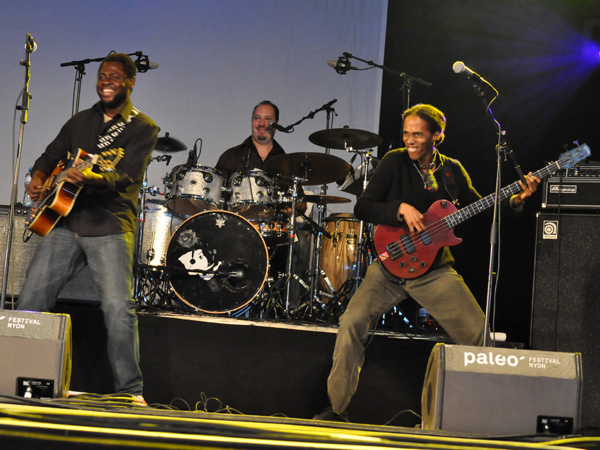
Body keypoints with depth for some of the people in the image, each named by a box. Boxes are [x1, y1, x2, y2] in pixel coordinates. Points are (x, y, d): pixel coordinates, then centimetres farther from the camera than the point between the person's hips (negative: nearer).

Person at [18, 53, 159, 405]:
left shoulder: (143, 128, 2)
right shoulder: (80, 121, 19)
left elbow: (128, 174, -13)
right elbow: (49, 157, 26)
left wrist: (91, 178, -33)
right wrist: (39, 179, 3)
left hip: (110, 227, -5)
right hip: (64, 223, 5)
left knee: (119, 308, -16)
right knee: (31, 300, 2)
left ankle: (131, 391, -7)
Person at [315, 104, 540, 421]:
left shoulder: (452, 170, 5)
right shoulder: (395, 162, -2)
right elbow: (362, 207, -7)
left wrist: (514, 201, -6)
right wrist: (401, 208, -21)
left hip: (435, 269, 2)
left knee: (479, 335, -5)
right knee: (352, 323, -19)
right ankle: (337, 409, -7)